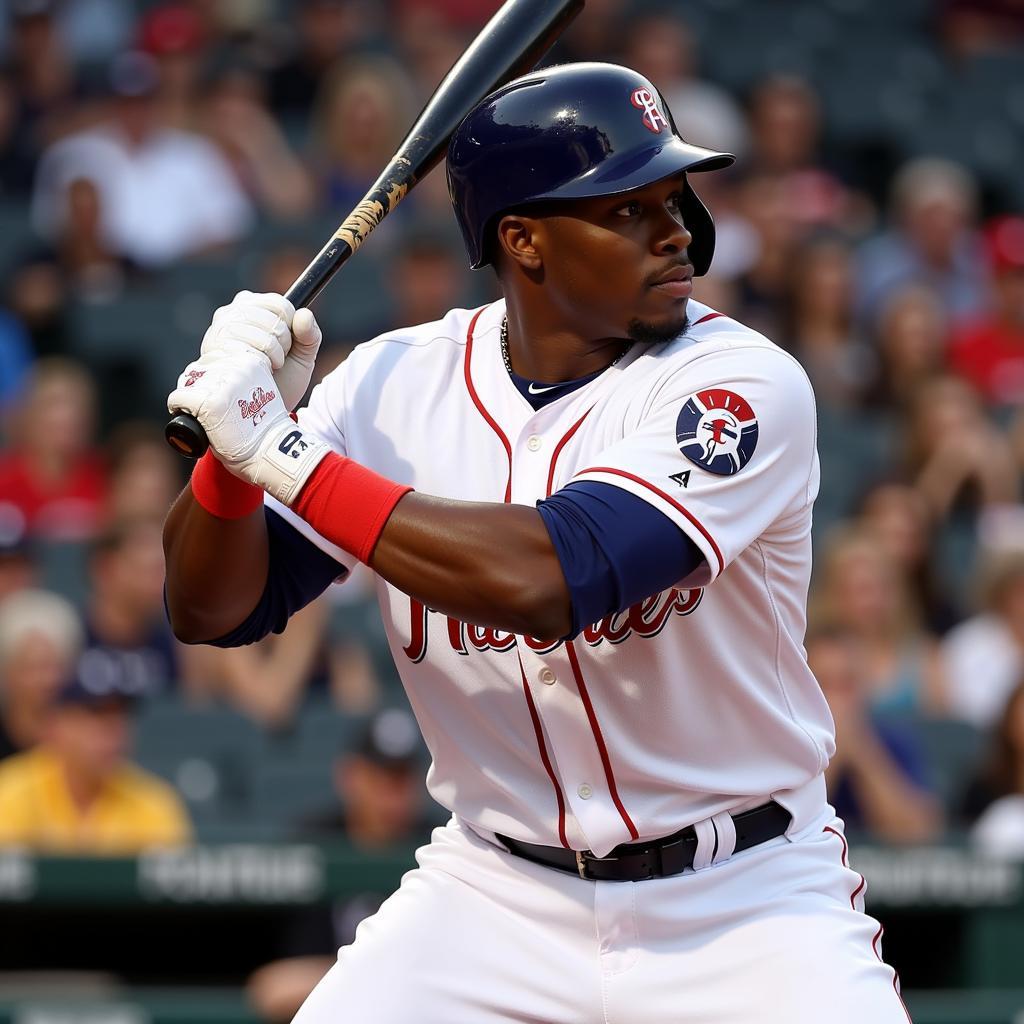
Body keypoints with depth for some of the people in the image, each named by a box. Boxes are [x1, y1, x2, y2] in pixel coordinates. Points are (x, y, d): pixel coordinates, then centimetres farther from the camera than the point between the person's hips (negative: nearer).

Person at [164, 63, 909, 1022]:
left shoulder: (741, 383, -17)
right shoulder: (396, 382, -3)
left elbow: (545, 580, -31)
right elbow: (212, 610, 0)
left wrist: (282, 449, -26)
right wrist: (235, 444, -20)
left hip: (741, 903, -3)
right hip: (496, 896, 3)